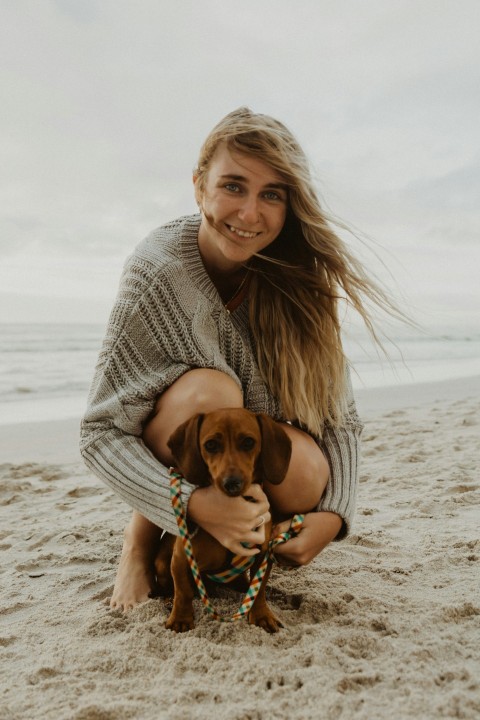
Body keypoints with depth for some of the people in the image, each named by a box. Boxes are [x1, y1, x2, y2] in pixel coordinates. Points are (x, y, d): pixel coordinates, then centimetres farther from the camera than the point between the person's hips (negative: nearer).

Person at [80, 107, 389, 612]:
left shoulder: (299, 278, -15)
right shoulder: (157, 272, -25)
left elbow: (341, 418, -12)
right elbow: (100, 433, -26)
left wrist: (334, 515, -27)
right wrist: (193, 504, -41)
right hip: (175, 459, -2)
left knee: (305, 474, -30)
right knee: (210, 390, -34)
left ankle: (248, 542, 5)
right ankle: (143, 538, -10)